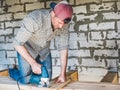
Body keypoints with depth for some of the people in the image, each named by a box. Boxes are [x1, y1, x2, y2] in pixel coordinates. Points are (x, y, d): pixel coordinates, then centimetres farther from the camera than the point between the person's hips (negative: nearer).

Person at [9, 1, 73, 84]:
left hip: (44, 49, 5)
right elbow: (17, 43, -32)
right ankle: (14, 72, 23)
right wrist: (33, 63, -35)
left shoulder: (64, 24, -21)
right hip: (26, 48, -4)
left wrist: (63, 73, -17)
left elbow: (63, 47, -14)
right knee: (26, 80, -8)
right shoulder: (34, 19, -39)